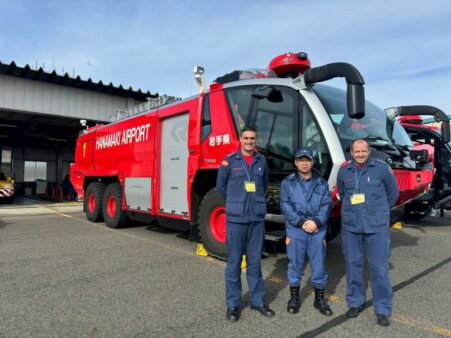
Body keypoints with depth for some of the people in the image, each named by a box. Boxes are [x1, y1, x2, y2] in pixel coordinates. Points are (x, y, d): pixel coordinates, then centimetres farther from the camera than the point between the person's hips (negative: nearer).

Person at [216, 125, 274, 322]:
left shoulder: (261, 162, 8)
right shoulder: (229, 160, -1)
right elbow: (221, 186, 7)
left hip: (257, 218, 3)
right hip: (235, 218, -2)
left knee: (255, 261, 11)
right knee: (234, 261, 4)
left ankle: (257, 301, 24)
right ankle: (232, 304, 17)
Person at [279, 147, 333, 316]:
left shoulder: (321, 183, 7)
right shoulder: (287, 182, 2)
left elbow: (327, 205, 0)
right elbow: (285, 206, -6)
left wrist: (316, 221, -16)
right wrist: (301, 222, -16)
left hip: (318, 231, 1)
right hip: (295, 230, -1)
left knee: (318, 264, 9)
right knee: (295, 264, 9)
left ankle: (320, 299, 26)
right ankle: (294, 297, 25)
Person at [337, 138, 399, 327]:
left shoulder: (381, 168, -1)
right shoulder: (344, 171, 5)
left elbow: (393, 193, 11)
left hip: (377, 227, -2)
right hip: (350, 226, 2)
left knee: (379, 267, 0)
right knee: (353, 264, 10)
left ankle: (383, 309, 17)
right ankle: (355, 302, 28)